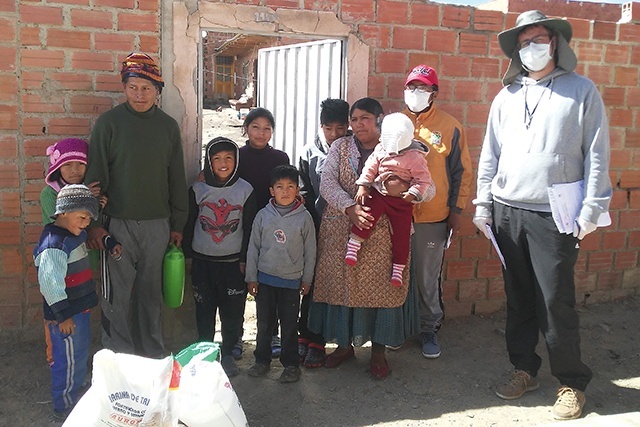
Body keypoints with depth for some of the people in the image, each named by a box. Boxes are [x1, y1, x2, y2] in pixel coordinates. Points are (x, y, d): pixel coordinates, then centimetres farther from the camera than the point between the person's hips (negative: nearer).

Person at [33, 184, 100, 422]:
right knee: (69, 360, 3)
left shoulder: (74, 235, 6)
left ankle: (74, 394, 41)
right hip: (65, 315, -10)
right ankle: (64, 409, 19)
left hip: (79, 309, 10)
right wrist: (63, 316, -24)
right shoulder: (54, 246, -24)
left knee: (79, 355, 23)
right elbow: (50, 284, -28)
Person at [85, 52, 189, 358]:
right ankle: (117, 357, 16)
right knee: (117, 297, 1)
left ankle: (154, 355, 24)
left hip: (158, 224, 3)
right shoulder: (109, 122, -2)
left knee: (152, 293, 11)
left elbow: (176, 178, 10)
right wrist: (94, 223, -8)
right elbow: (96, 175, -3)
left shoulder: (168, 126, 8)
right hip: (118, 223, -2)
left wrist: (177, 224, 9)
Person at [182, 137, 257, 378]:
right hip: (203, 261, 1)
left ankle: (227, 354, 22)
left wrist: (245, 259, 0)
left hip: (233, 262, -1)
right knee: (204, 309, 9)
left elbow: (249, 228, 2)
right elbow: (188, 224, 6)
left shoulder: (245, 190, -1)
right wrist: (187, 256, 4)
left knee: (232, 311, 5)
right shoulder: (197, 189, 0)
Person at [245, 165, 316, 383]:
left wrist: (307, 279, 4)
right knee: (264, 322, 12)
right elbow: (253, 247, 5)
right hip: (265, 278, 2)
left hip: (291, 280, -2)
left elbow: (310, 250, 2)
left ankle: (291, 364, 20)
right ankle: (262, 360, 27)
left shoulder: (304, 217, -4)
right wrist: (251, 277, 4)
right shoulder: (263, 215, 0)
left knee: (290, 325, 6)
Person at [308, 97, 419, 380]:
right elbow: (327, 184, -2)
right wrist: (351, 209, -19)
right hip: (340, 231, 2)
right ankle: (344, 344, 26)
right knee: (340, 283, 6)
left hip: (382, 233, -2)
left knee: (380, 287, 0)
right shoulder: (340, 148, 9)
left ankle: (378, 351, 17)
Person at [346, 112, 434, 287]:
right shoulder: (380, 149, 3)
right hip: (379, 194, 3)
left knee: (401, 233, 1)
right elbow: (370, 167, 6)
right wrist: (363, 186, -3)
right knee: (368, 214, -23)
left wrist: (414, 193, -21)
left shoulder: (414, 157, -11)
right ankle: (353, 246, -11)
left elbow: (424, 179, -10)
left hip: (402, 201, -2)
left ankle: (398, 269, 15)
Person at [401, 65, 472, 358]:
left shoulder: (450, 127, 0)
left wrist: (456, 211, 0)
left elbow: (461, 172, 3)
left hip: (433, 217, -2)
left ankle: (429, 328, 26)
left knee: (428, 278, 9)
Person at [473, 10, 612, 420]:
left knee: (556, 302, -2)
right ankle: (524, 369, 27)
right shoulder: (507, 96, 11)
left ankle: (573, 382, 16)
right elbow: (490, 155, 12)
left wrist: (591, 210, -8)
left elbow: (597, 155, -2)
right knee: (518, 298, 11)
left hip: (554, 215, -4)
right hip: (507, 211, 4)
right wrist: (483, 205, 7)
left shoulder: (581, 90, 1)